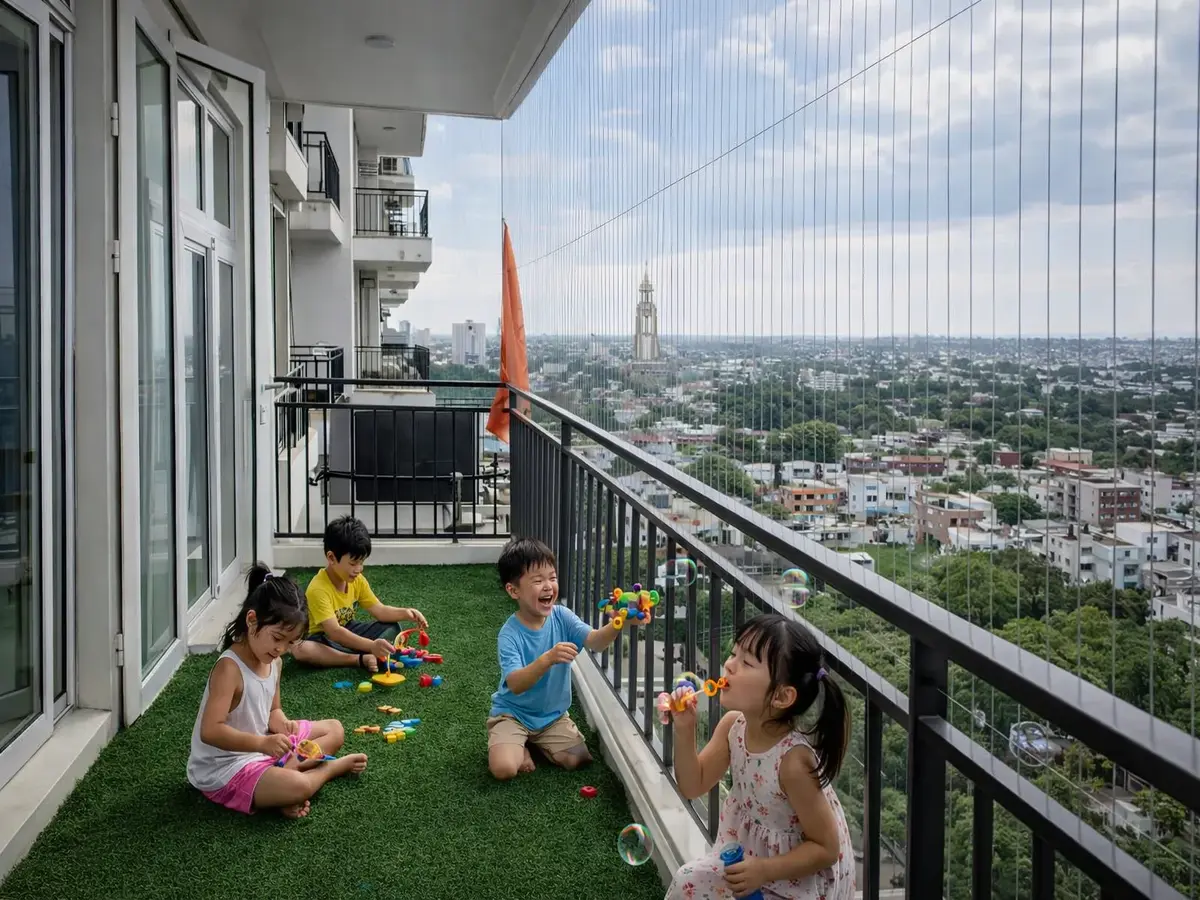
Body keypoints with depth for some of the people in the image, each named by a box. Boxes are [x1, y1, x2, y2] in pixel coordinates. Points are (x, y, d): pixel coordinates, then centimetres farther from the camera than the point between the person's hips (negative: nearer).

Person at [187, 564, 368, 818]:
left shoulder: (274, 662, 1)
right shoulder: (229, 668, -26)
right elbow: (210, 731, -31)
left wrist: (282, 724, -11)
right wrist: (262, 743, -37)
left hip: (262, 748, 10)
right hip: (224, 769, -10)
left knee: (334, 729, 15)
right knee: (298, 787, -33)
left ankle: (284, 771, -8)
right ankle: (334, 767, 1)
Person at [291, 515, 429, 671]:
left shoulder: (357, 580, -6)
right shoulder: (318, 589, -29)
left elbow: (379, 610, 0)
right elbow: (334, 632, -38)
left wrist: (405, 613, -20)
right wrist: (371, 645, -48)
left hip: (347, 631, 6)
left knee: (392, 627, -6)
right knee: (299, 649, -39)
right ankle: (361, 659, -33)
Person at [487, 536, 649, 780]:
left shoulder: (561, 617, -11)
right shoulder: (510, 634, -24)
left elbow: (594, 641, -27)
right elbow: (515, 685, -35)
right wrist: (547, 659, -52)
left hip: (553, 714, 4)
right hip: (513, 713, -4)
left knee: (578, 759, -13)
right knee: (504, 768, -26)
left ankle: (535, 740, 15)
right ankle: (518, 744, 10)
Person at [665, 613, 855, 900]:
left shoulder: (794, 759, -31)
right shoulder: (732, 725, -13)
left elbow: (826, 849, -21)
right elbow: (694, 786, -1)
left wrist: (764, 870, -28)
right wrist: (684, 730, -16)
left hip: (797, 877, -6)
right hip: (746, 852, 6)